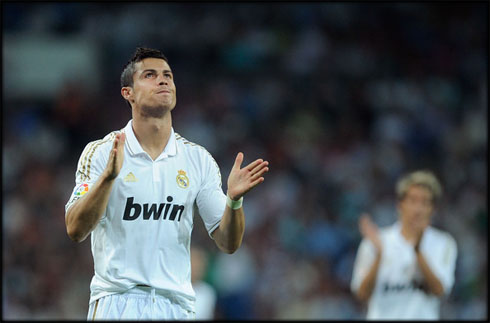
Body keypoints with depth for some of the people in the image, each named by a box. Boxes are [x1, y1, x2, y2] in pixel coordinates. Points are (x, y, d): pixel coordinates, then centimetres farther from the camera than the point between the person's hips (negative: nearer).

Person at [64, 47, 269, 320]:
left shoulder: (199, 159, 7)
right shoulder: (101, 152, -1)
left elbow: (228, 244, 5)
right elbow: (76, 230, -11)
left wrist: (234, 200, -14)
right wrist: (108, 177, -23)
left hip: (176, 304, 2)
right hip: (117, 303, -2)